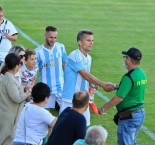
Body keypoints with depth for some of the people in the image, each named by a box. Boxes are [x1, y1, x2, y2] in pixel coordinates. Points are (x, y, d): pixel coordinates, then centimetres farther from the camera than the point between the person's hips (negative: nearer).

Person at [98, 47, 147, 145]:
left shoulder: (129, 77, -22)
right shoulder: (142, 74, 6)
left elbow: (119, 98, -23)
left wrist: (103, 108, -13)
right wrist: (116, 87, 28)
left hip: (129, 117, -9)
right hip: (140, 114, 9)